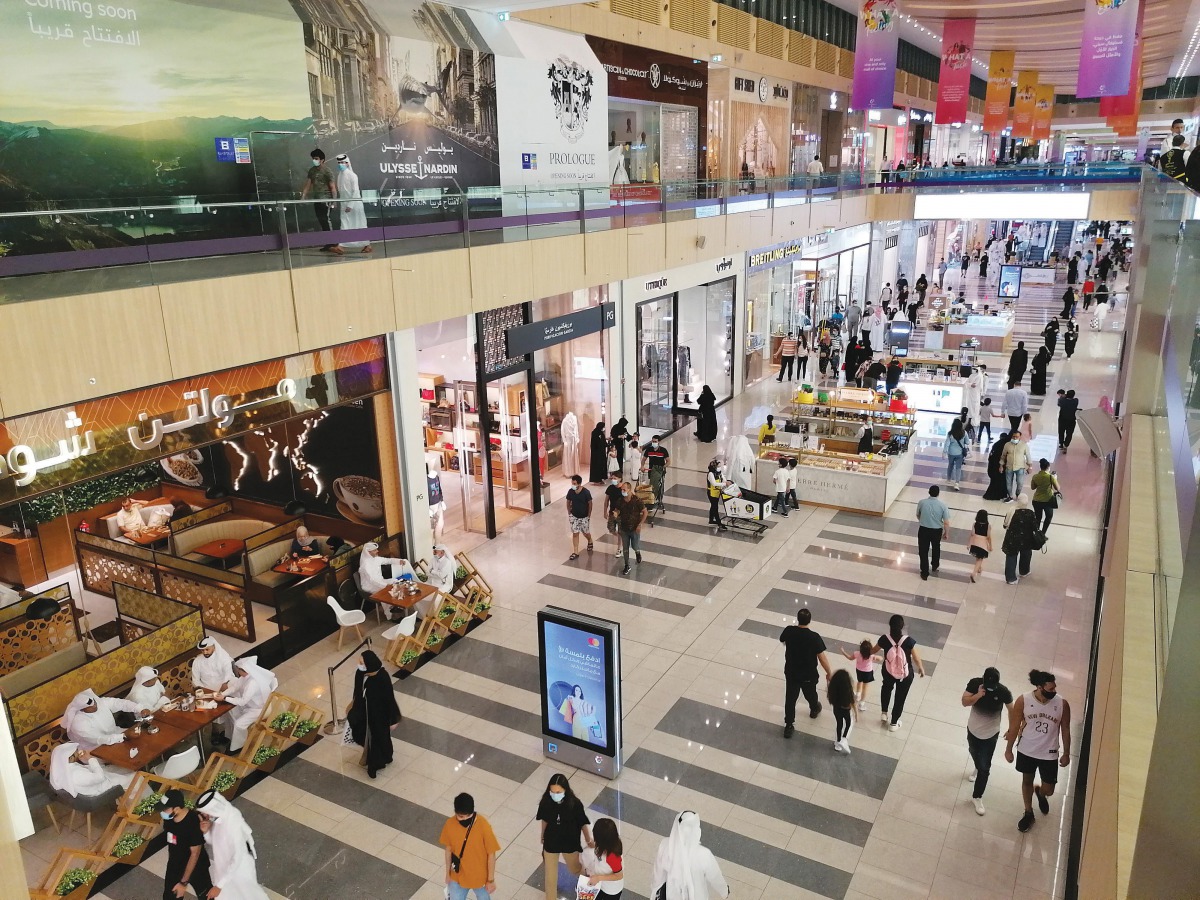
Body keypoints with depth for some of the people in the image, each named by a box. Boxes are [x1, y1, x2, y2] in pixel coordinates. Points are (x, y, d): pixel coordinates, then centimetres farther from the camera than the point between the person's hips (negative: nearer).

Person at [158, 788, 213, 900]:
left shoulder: (194, 822, -33)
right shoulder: (168, 818, -14)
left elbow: (195, 854, -26)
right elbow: (171, 842, 6)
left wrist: (183, 882, -24)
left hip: (196, 868, -5)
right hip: (175, 866, 5)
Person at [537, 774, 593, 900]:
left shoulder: (574, 804, -28)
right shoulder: (546, 802, -23)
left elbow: (583, 824, -12)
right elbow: (544, 820, -4)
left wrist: (589, 841, 0)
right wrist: (543, 838, 11)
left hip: (570, 844, 0)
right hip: (551, 844, 1)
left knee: (574, 869, 26)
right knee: (550, 877, 13)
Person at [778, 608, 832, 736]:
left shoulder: (789, 631, -18)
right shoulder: (814, 637, -28)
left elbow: (782, 640, 6)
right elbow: (822, 658, -20)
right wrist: (829, 672, -5)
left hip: (791, 673, 2)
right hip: (808, 675, -1)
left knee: (790, 699, 15)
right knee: (810, 694, 27)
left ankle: (788, 726, 21)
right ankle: (814, 710, 56)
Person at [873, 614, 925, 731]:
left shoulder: (885, 639, -22)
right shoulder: (909, 641, -28)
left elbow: (874, 650, -2)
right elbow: (916, 659, -15)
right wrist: (921, 669, 7)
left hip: (888, 671, 2)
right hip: (905, 675, -2)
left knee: (887, 688, 35)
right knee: (900, 697, 21)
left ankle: (884, 713, 46)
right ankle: (893, 723, 36)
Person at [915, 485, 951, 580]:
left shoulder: (922, 502, -13)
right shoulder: (942, 505, -15)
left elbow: (918, 515, 5)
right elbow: (946, 522, -12)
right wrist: (947, 533, 5)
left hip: (923, 530, -1)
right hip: (937, 531, 1)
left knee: (923, 551, 11)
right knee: (936, 548, 28)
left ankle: (925, 573, 14)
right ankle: (935, 566, 48)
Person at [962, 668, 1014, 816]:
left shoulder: (1004, 692, -25)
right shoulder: (975, 683, -22)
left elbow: (1011, 710, -8)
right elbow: (964, 702, -19)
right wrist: (978, 695, -37)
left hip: (990, 734, -2)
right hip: (973, 729, 3)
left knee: (985, 767, 4)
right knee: (974, 752, 31)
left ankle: (977, 797, 19)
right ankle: (977, 768, 63)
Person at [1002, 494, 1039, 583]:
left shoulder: (1012, 512, -17)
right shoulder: (1030, 513, -19)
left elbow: (1005, 525, -7)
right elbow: (1035, 527, -12)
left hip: (1012, 540, -1)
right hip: (1026, 540, 1)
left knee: (1011, 557, 14)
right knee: (1025, 556, 27)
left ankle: (1011, 578, 16)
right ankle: (1023, 572, 49)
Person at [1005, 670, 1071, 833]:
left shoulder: (1062, 704, -18)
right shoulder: (1023, 701, -20)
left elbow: (1065, 730, -3)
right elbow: (1015, 726, -8)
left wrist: (1066, 754, 4)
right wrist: (1009, 749, -1)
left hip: (1049, 754, 0)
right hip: (1026, 750, 0)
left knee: (1049, 790, 10)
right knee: (1027, 781, 19)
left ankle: (1040, 793, 47)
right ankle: (1028, 813, 42)